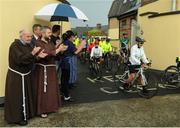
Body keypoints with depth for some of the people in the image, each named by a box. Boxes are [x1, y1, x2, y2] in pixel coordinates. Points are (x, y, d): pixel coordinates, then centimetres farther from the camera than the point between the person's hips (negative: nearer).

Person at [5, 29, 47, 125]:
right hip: (16, 76, -8)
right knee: (17, 96, 1)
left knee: (26, 95, 16)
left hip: (26, 75, 8)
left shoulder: (28, 45, 6)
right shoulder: (15, 45, -17)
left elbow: (31, 58, 5)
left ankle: (26, 113, 31)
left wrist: (38, 55, -14)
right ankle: (16, 117, 15)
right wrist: (32, 53, -35)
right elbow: (20, 59, -28)